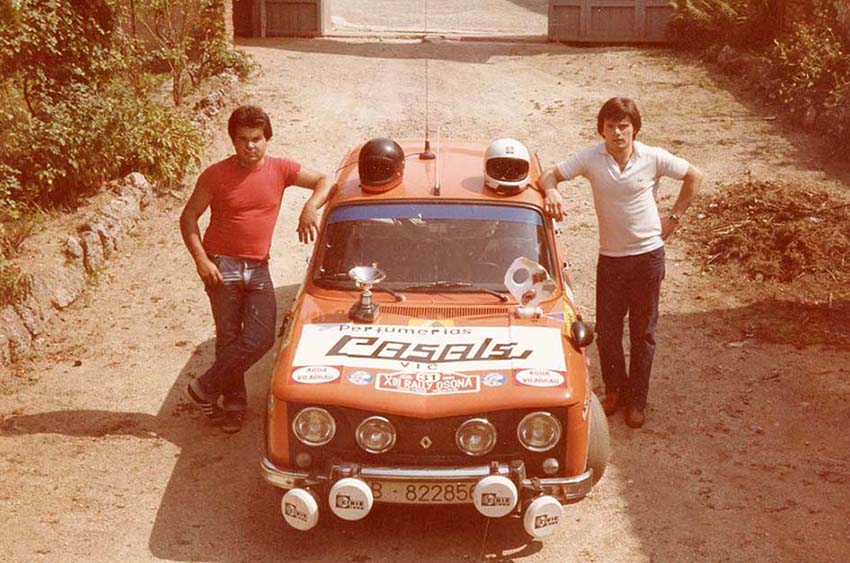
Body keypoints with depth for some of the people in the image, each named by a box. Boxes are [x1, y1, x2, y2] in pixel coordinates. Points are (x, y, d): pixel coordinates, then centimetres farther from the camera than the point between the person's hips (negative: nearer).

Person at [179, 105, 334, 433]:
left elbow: (324, 181, 3)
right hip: (222, 266, -3)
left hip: (258, 268, 3)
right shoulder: (215, 175, -6)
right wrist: (201, 260, -13)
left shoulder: (280, 170, 1)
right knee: (229, 338, 2)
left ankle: (205, 389, 8)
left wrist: (310, 207, -18)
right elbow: (188, 218, -2)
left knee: (261, 338, -6)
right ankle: (233, 404, 17)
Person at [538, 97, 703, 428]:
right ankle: (615, 389, 32)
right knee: (606, 330, 9)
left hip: (648, 255, -1)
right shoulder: (591, 158, -7)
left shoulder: (653, 158, -9)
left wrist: (674, 216, 0)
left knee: (643, 332, 9)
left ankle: (637, 400, 23)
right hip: (610, 257, 1)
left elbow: (694, 176, 3)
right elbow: (549, 175, -6)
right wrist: (551, 191, -28)